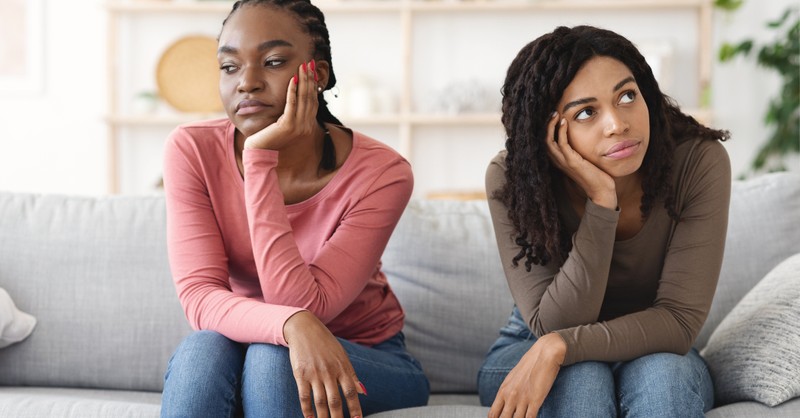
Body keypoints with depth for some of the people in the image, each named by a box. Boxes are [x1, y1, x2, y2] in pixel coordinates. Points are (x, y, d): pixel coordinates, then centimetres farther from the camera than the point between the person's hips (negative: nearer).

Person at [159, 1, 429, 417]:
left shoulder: (381, 173, -21)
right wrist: (291, 324, -43)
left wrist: (260, 160, -32)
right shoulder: (191, 150, -14)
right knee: (204, 349, -32)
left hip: (366, 356, -1)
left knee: (272, 357, -33)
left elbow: (303, 305, -28)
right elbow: (200, 297, -21)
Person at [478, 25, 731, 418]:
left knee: (661, 374, -33)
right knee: (582, 378, -33)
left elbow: (679, 318, -23)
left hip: (652, 355, 0)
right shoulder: (510, 179, -22)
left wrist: (559, 347, -35)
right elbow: (554, 325, -26)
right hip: (528, 354, 0)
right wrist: (601, 201, -36)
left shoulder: (699, 161, -22)